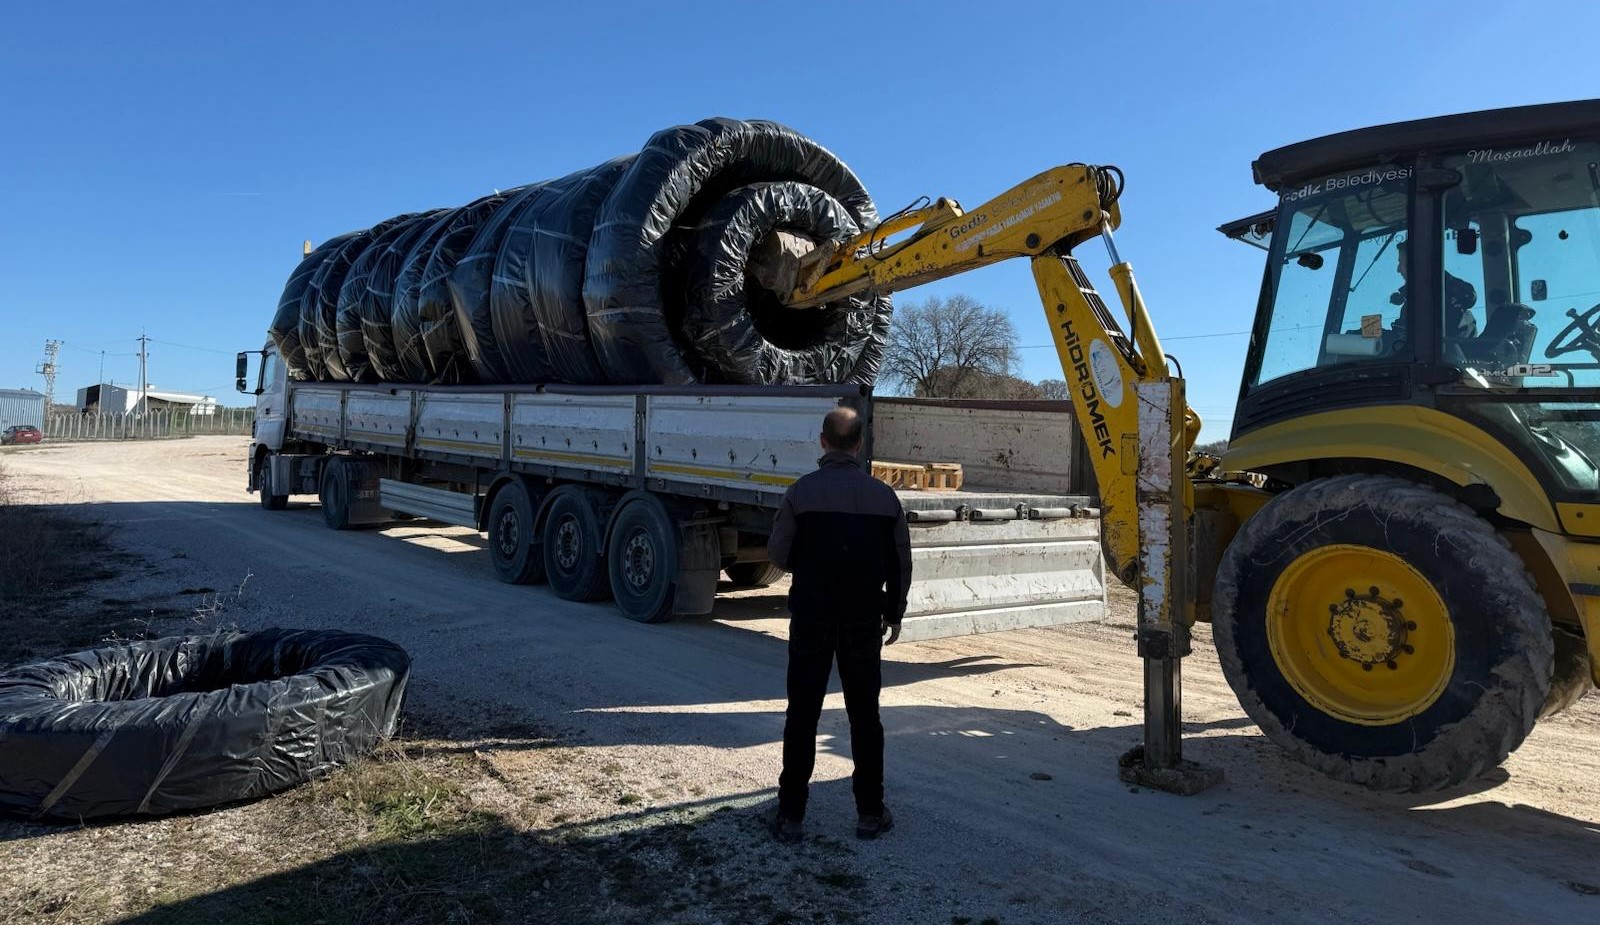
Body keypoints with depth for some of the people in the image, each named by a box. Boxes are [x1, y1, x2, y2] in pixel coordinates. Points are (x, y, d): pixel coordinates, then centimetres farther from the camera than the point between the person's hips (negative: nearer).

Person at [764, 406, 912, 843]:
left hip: (811, 618, -2)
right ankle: (870, 813, 19)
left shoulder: (802, 491, -10)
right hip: (864, 620, 2)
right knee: (865, 716, 12)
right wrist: (894, 613, 16)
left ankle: (790, 815, 12)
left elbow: (778, 554, -4)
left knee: (802, 716, 7)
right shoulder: (884, 496, -2)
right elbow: (901, 564, 3)